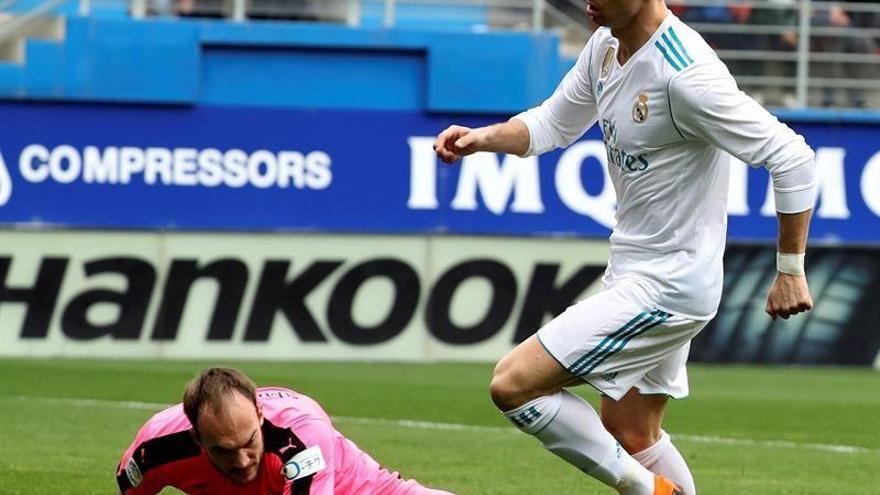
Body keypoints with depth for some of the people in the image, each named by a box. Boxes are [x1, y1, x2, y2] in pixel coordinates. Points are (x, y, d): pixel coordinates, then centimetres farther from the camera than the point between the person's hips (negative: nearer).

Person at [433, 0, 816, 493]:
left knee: (513, 384, -12)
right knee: (631, 436, 19)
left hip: (666, 286, -9)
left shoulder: (685, 74, -25)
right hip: (633, 270, 9)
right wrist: (483, 138, -1)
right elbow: (553, 123, 18)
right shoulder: (606, 46, 2)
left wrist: (790, 270, -18)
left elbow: (792, 157, -23)